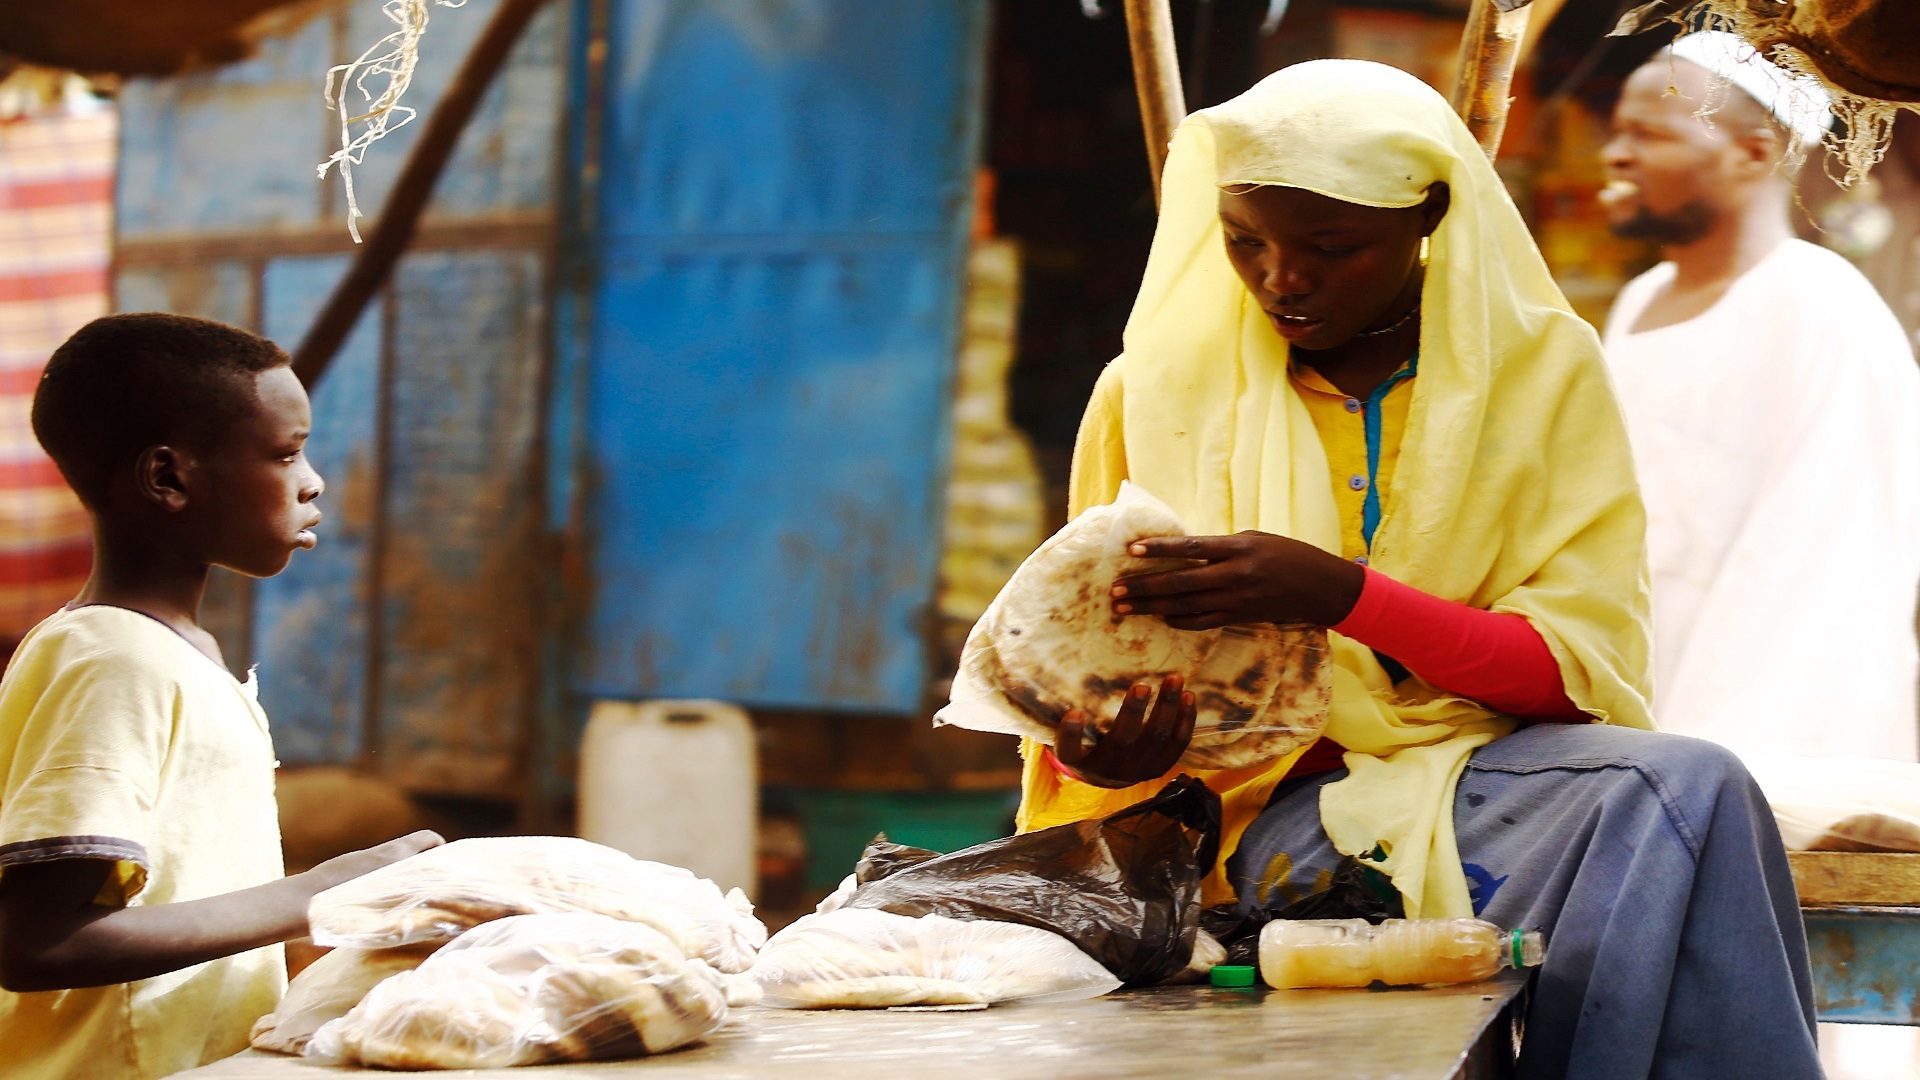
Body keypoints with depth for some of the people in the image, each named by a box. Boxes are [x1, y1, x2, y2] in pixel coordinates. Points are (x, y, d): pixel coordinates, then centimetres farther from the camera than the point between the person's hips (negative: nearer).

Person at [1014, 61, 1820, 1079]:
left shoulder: (1545, 366, 5)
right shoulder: (1152, 392, 6)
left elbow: (1585, 666, -5)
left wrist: (1345, 595, -21)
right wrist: (1106, 756, -16)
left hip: (1493, 759, 2)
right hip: (1284, 805, -2)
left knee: (1693, 790, -34)